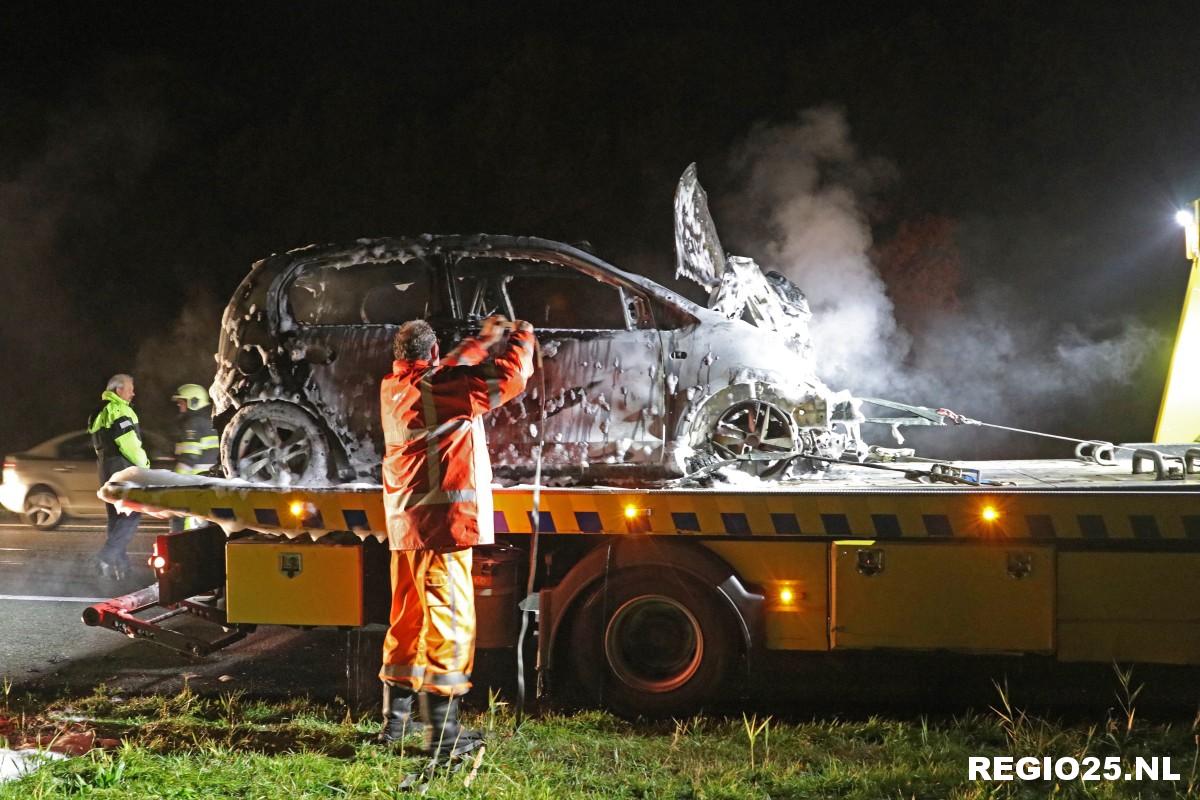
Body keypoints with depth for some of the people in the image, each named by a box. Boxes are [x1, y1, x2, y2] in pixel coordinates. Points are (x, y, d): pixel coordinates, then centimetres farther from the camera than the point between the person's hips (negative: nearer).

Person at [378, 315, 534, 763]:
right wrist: (521, 338, 5)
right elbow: (509, 377, -13)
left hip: (405, 525, 8)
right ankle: (443, 735, -8)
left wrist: (484, 340, 34)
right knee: (449, 622, -6)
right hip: (444, 524, -8)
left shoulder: (392, 389, 8)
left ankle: (396, 720, 23)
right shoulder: (439, 390, -15)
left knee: (407, 620, 16)